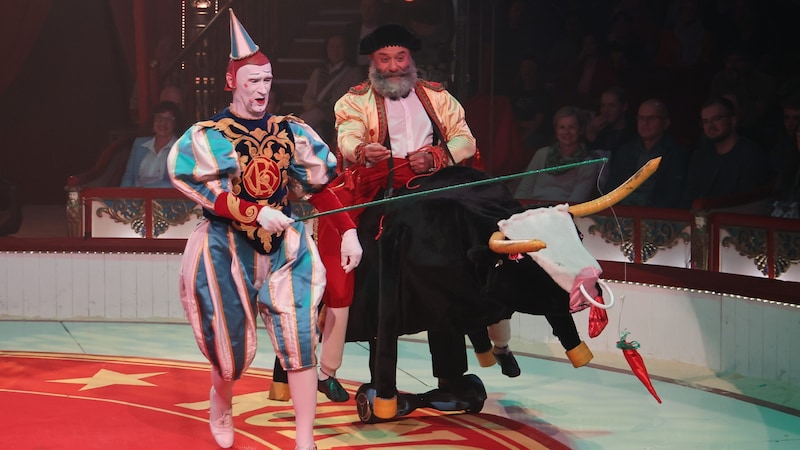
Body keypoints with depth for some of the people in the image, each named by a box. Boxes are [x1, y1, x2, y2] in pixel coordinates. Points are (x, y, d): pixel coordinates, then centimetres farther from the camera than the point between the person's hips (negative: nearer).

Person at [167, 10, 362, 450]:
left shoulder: (290, 132, 3)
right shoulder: (208, 136, -6)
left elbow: (319, 187, 5)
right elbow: (212, 199, -14)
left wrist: (348, 230, -4)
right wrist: (257, 213, -27)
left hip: (284, 243, 2)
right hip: (228, 248, -2)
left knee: (299, 338, -10)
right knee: (234, 347, 5)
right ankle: (221, 399, 40)